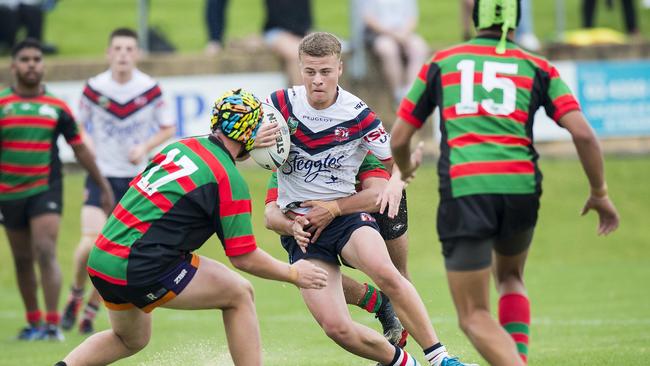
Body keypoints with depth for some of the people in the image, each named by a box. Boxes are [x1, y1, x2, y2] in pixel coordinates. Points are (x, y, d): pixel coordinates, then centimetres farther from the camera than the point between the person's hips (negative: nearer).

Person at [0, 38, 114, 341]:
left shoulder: (57, 107, 2)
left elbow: (79, 148, 10)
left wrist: (103, 186, 13)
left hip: (46, 189, -1)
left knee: (46, 253, -15)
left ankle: (52, 324, -16)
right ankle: (33, 323, 22)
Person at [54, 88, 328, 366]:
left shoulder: (181, 147, 10)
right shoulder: (230, 181, -10)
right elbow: (244, 258, -7)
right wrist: (294, 274, 7)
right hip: (143, 270, -8)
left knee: (130, 341, 30)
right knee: (239, 294, 7)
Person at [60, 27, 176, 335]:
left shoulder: (150, 89, -6)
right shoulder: (94, 88, -6)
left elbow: (168, 128, 5)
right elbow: (79, 126, 9)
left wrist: (145, 147, -12)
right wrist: (87, 144, -11)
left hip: (134, 178, 1)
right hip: (100, 175, -1)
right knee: (91, 243, -16)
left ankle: (91, 311, 17)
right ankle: (76, 295, 11)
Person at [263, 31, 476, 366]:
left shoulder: (358, 116, -9)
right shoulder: (280, 105, -5)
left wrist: (335, 207, -9)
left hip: (346, 214, -1)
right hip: (299, 226, 1)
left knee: (385, 273, -35)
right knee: (336, 327, -17)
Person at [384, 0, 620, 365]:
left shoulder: (440, 64, 13)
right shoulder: (538, 69, 12)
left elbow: (399, 138, 16)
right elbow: (583, 133, -1)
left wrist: (405, 169, 38)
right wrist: (600, 192, 12)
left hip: (463, 193, -2)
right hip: (520, 190, 2)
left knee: (475, 317, 2)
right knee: (510, 277, 32)